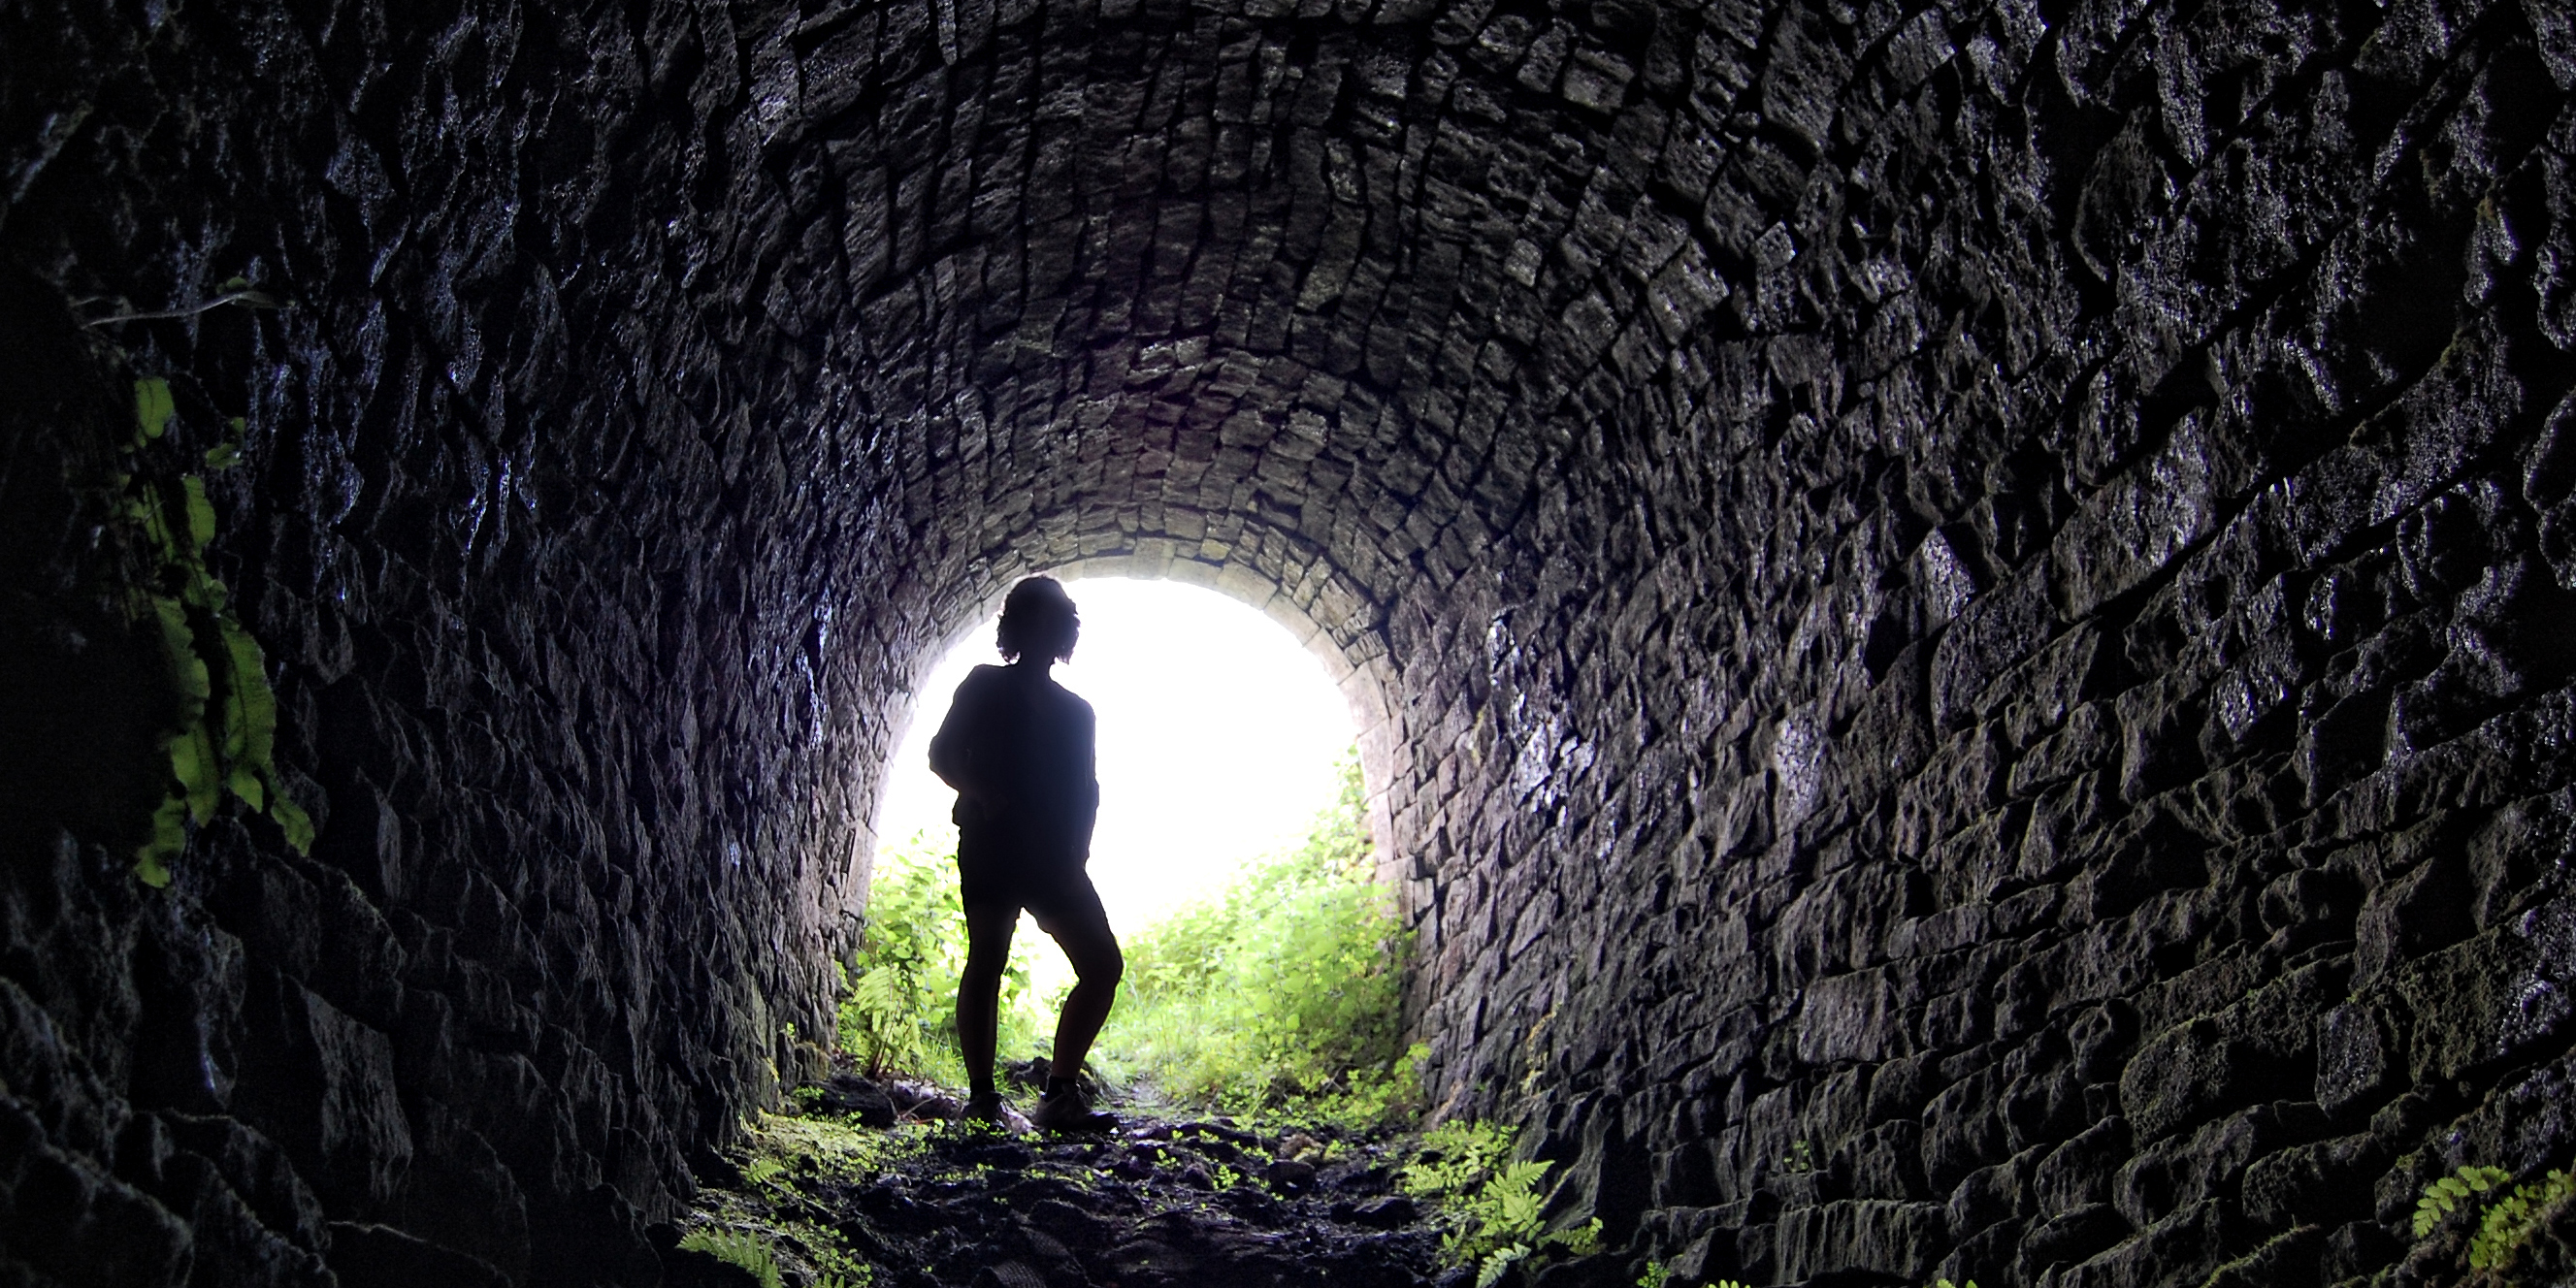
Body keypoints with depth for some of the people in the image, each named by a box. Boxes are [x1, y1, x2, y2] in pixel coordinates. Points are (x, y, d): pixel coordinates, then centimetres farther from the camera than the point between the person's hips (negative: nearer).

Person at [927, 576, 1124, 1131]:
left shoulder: (1075, 710, 21)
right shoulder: (984, 687, 11)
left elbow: (1086, 790, 16)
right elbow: (942, 756, 4)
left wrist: (1077, 852, 0)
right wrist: (982, 793, -15)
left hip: (1053, 856, 5)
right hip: (991, 845, -4)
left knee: (1103, 964, -7)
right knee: (987, 961, -13)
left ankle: (1059, 1095, -6)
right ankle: (982, 1098, -10)